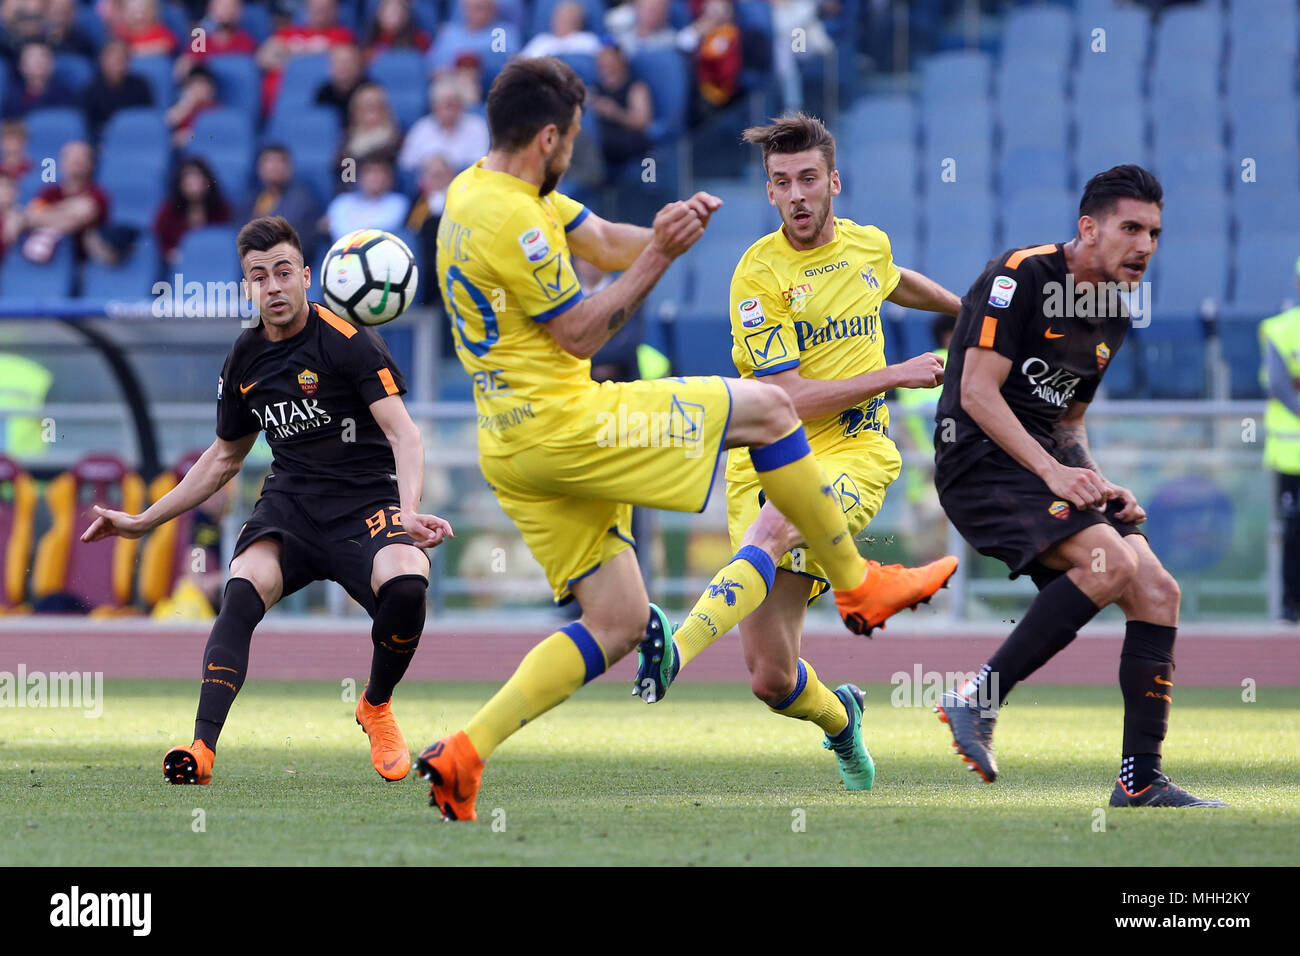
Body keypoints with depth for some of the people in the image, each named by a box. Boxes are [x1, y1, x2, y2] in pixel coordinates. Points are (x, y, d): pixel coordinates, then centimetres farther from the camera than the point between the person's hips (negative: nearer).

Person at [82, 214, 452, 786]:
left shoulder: (348, 342, -8)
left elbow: (402, 432, -17)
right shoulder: (245, 360, 10)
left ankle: (377, 707, -2)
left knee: (406, 583, -34)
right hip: (289, 500, 4)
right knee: (243, 588, -28)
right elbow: (224, 459, 26)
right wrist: (143, 521, 27)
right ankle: (203, 749, -38)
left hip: (364, 501, -4)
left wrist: (409, 511, -36)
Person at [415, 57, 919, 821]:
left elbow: (606, 243, 16)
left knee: (618, 625, 10)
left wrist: (667, 231, -3)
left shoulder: (479, 190, 13)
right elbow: (580, 334, -14)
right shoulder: (510, 221, -19)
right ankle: (857, 583, 11)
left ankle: (464, 753, -2)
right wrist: (660, 256, -15)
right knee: (768, 407, 0)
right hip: (563, 425, -10)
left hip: (513, 451, 10)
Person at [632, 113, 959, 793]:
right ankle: (840, 719, 30)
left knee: (775, 527, -37)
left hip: (854, 455, 1)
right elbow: (786, 399, -14)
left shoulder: (868, 245, 8)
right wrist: (894, 375, -14)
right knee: (771, 679, -5)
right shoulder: (760, 272, -8)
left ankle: (681, 647, -52)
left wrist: (963, 308, 53)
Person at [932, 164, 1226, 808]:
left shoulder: (1113, 312, 16)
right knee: (1111, 561, -28)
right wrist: (1053, 471, -23)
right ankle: (976, 702, -20)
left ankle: (1140, 784, -1)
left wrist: (1096, 484, 8)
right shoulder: (1021, 277, -11)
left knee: (1158, 594, -4)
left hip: (1045, 467, 9)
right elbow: (978, 392, -17)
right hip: (980, 464, -9)